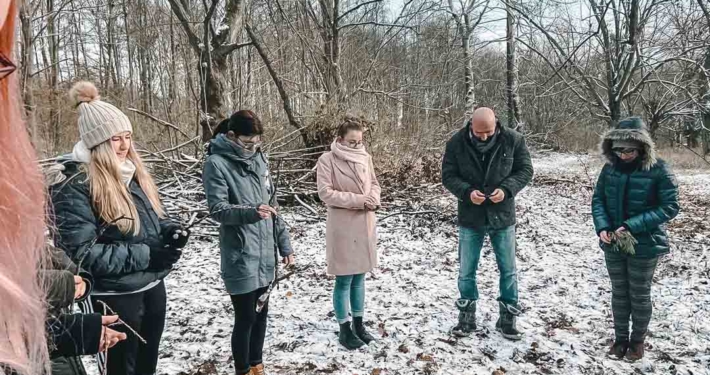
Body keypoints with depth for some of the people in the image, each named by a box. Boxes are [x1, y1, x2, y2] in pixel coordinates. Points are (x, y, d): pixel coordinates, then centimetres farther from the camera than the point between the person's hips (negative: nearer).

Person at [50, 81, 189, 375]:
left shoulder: (131, 172, 6)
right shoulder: (73, 187, -18)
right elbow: (81, 253, -22)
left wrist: (170, 230, -6)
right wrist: (145, 255, -23)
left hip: (152, 287, 7)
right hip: (113, 298, -7)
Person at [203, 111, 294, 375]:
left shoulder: (258, 158, 7)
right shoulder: (217, 163, -11)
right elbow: (218, 209, -17)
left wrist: (284, 243, 10)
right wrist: (250, 212, -34)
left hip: (265, 254, 6)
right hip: (239, 258, -6)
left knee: (261, 313, 17)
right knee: (246, 317, 2)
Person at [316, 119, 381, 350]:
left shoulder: (365, 158, 5)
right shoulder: (327, 160, -11)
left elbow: (374, 183, 14)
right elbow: (325, 193, -15)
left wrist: (373, 198, -9)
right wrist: (357, 200, -19)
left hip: (365, 225, 6)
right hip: (342, 227, -5)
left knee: (359, 278, 16)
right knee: (344, 281, 4)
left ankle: (358, 324, 31)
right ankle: (345, 330, 18)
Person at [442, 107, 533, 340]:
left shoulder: (513, 140, -10)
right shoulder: (456, 143, -10)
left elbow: (525, 170, -3)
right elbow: (448, 176, -5)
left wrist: (507, 189, -21)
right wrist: (467, 192, -23)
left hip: (502, 216, 0)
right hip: (470, 218, 0)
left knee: (508, 270, 9)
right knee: (467, 271, 9)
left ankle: (507, 319, 25)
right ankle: (467, 317, 26)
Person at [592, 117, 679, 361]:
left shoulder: (658, 170, -15)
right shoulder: (610, 168, -4)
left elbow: (670, 207, -15)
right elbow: (598, 199, 2)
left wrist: (633, 226, -22)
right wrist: (602, 227, -15)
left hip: (645, 245, -3)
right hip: (613, 244, 3)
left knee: (639, 295, 12)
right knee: (619, 293, 16)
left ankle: (638, 340, 33)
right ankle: (620, 338, 34)